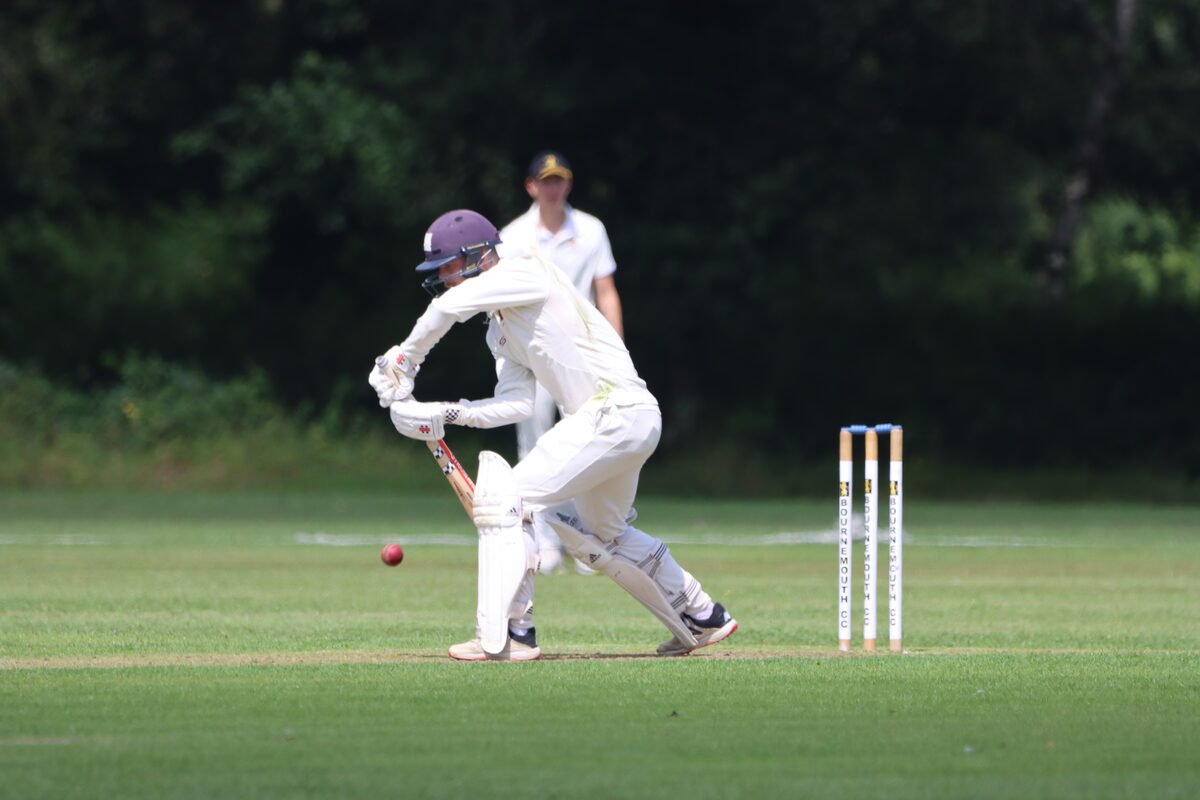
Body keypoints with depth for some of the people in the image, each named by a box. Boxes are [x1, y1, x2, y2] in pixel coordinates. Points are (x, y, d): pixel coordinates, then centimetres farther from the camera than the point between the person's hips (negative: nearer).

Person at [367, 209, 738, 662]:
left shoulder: (525, 273, -8)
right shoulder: (500, 329, 20)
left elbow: (448, 306, -21)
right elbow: (516, 403, 9)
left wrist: (405, 361, -8)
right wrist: (446, 415, -2)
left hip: (614, 412, -11)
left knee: (505, 497, -13)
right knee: (603, 536, 25)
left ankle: (505, 636, -16)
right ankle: (703, 619, 36)